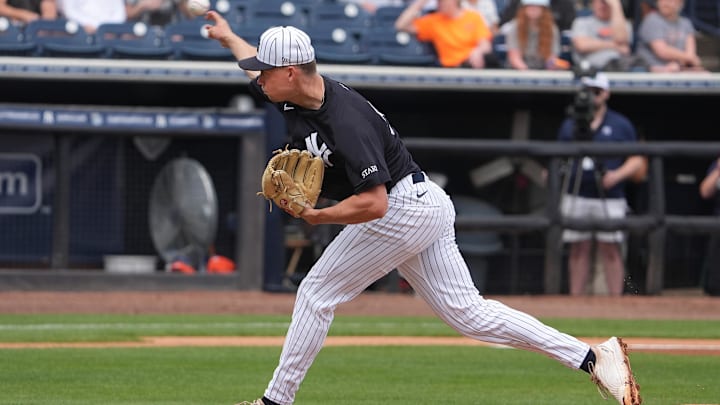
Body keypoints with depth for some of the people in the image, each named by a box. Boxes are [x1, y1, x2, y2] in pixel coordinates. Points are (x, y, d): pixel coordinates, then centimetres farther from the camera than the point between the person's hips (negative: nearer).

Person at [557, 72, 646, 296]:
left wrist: (617, 175, -15)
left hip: (609, 199, -3)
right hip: (576, 198, 3)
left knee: (610, 250, -5)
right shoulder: (569, 125, 14)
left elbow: (638, 162, 3)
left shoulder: (621, 125, 6)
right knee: (578, 250, 4)